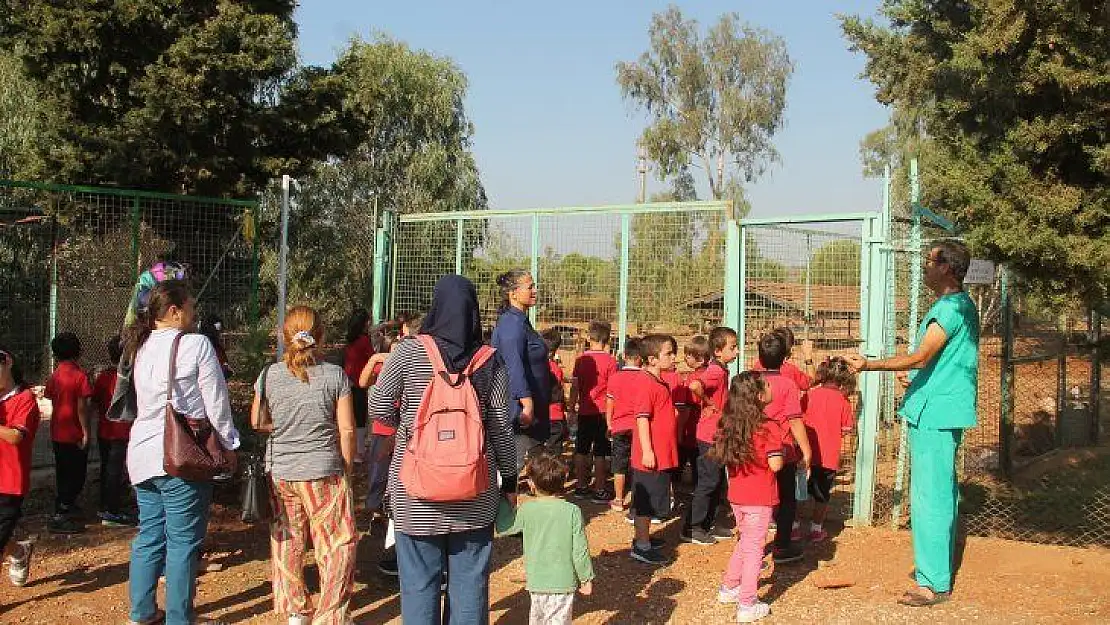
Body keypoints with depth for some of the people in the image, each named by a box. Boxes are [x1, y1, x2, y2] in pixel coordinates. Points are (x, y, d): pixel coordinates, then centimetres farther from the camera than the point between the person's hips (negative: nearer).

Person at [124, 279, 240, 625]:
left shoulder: (141, 348, 11)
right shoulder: (196, 345, -11)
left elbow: (147, 401, 14)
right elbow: (216, 402, -9)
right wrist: (228, 444, 3)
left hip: (143, 454, 7)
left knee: (149, 534, 16)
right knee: (183, 540, 1)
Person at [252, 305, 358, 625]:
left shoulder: (269, 374, -2)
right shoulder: (335, 374, -8)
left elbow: (256, 421, 9)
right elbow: (346, 428, -6)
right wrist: (347, 468, 7)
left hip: (279, 471, 3)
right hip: (323, 472, -3)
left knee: (287, 542, 16)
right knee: (337, 545, 7)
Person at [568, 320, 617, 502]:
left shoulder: (581, 359, 1)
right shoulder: (610, 360, -8)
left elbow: (575, 387, 3)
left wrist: (572, 406, 13)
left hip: (584, 411, 3)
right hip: (602, 412, -3)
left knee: (581, 450, 11)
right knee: (600, 453, 2)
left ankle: (581, 487, 17)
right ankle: (600, 490, 5)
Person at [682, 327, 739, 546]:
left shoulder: (720, 370, 11)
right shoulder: (716, 371, -20)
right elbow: (694, 386, -38)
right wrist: (709, 403, -23)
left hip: (718, 435, 10)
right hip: (710, 436, -10)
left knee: (717, 481, 16)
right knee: (708, 482, -3)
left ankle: (709, 524, 25)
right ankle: (691, 529, 4)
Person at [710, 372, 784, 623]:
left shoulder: (731, 424, 2)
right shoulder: (769, 427, -17)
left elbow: (725, 457, 9)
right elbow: (775, 465, -18)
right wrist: (782, 452, 0)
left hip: (736, 495, 6)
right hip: (760, 498, -6)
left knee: (745, 541, 24)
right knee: (754, 548, 2)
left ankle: (729, 588, 33)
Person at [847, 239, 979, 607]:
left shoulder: (950, 308, -17)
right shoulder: (962, 305, 16)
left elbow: (920, 357, -25)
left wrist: (869, 365, -23)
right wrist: (915, 376, 23)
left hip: (934, 413, -11)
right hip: (944, 412, 11)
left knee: (929, 496, -7)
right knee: (941, 492, 18)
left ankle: (934, 583, -3)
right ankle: (938, 565, 28)